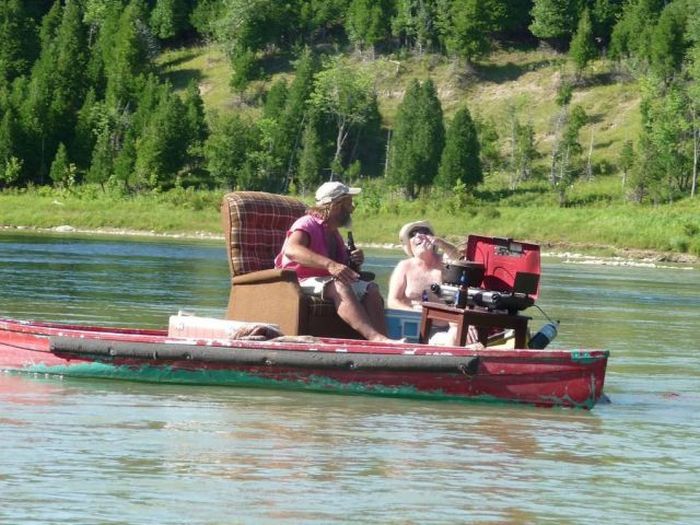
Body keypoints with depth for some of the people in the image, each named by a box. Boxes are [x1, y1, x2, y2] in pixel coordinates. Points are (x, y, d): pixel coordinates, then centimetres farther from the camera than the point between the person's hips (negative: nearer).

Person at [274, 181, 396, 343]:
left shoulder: (333, 233, 22)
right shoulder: (308, 224, -6)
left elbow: (342, 266, 34)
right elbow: (291, 250, -28)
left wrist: (355, 260, 7)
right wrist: (330, 264, -41)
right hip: (302, 282, -8)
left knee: (371, 289, -16)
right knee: (340, 287, -37)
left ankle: (381, 339, -35)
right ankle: (374, 336, -55)